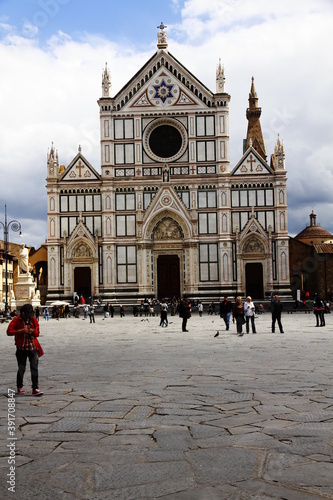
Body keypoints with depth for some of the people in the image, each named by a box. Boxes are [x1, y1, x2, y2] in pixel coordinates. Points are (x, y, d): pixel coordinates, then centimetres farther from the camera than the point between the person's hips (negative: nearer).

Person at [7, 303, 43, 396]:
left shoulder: (33, 320, 6)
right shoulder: (16, 320, -4)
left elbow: (37, 333, 9)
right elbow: (9, 331, -10)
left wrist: (33, 331, -14)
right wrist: (21, 331, -21)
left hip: (33, 348, 2)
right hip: (21, 349, -2)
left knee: (34, 368, -4)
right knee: (21, 369, 7)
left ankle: (35, 389, -3)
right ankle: (19, 387, 26)